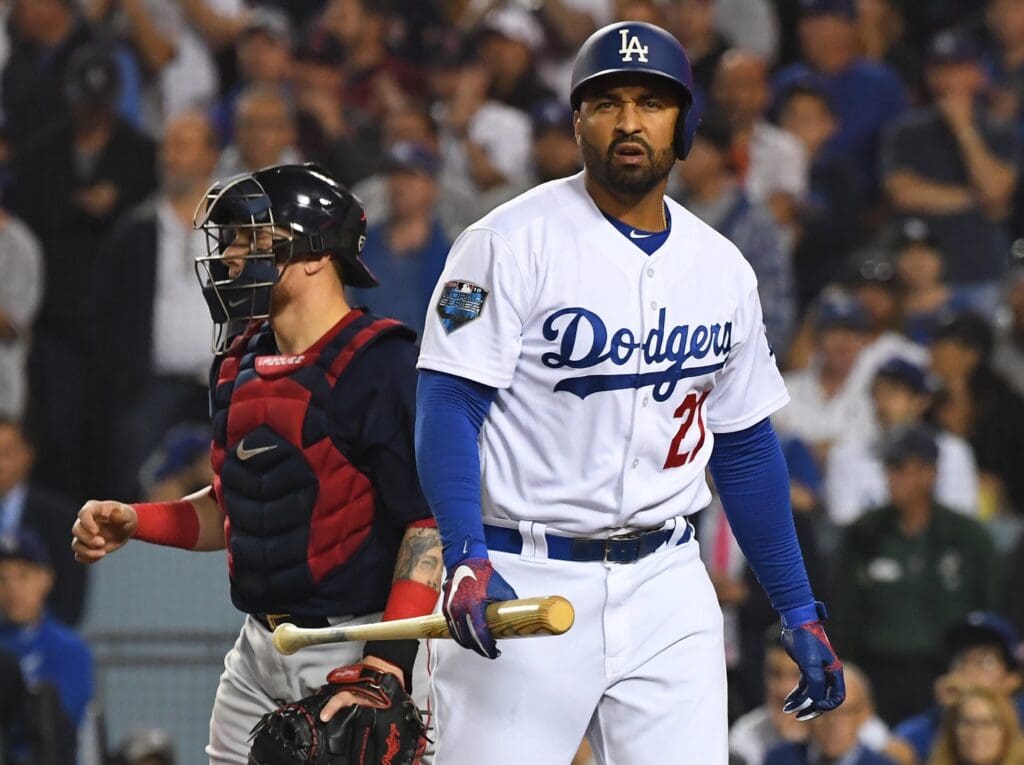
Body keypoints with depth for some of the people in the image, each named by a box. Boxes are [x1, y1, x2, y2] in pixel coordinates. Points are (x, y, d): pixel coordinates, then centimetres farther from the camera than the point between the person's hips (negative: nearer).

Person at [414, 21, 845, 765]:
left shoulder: (723, 270, 10)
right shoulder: (513, 243, -7)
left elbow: (745, 449, 18)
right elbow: (449, 407, -12)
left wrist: (800, 611, 15)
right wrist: (466, 559, -26)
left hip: (667, 589, 4)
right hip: (521, 581, -4)